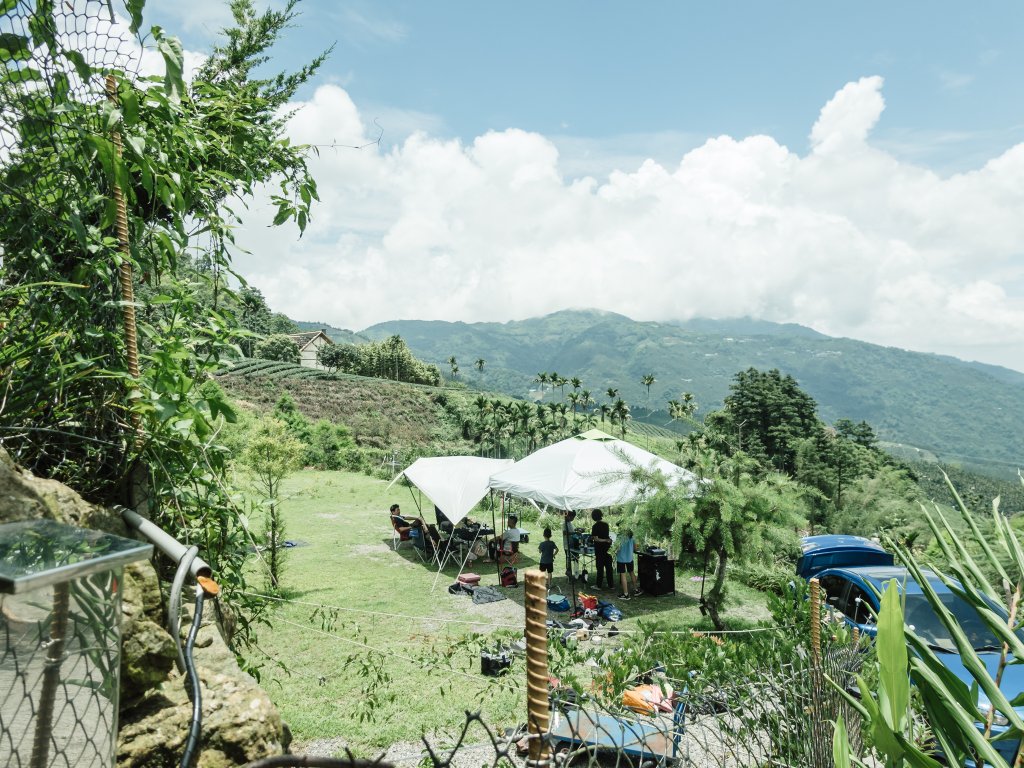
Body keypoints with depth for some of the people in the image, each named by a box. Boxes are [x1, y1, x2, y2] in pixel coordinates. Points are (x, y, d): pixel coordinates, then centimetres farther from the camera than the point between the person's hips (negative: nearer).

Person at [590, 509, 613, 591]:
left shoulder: (595, 526, -14)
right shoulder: (606, 524, 1)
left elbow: (595, 538, -19)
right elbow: (607, 535, 10)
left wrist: (605, 540, -13)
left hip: (600, 549, -5)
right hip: (607, 548, 5)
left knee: (600, 567, 3)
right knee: (608, 567, 10)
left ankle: (599, 585, 10)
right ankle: (611, 585, 16)